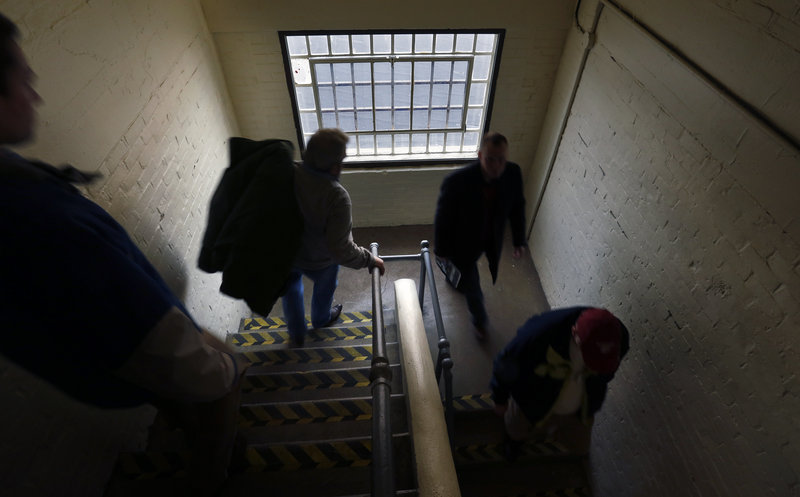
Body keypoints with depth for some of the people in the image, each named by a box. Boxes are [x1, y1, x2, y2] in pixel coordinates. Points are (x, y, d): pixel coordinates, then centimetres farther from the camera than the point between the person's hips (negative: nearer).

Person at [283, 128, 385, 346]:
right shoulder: (337, 196, -37)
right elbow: (341, 250, -36)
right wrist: (370, 260, -20)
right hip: (319, 261, -3)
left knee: (291, 288, 33)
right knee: (324, 287, 32)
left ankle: (296, 333, 54)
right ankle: (321, 319, 63)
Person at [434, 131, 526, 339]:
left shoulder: (513, 174, -22)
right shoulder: (456, 181, -35)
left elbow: (517, 207, -3)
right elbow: (443, 217, -21)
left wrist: (519, 240, 1)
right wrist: (441, 250, -10)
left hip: (491, 241, 5)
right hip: (463, 243, -4)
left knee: (466, 273, 33)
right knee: (473, 290, 13)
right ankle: (480, 320, 44)